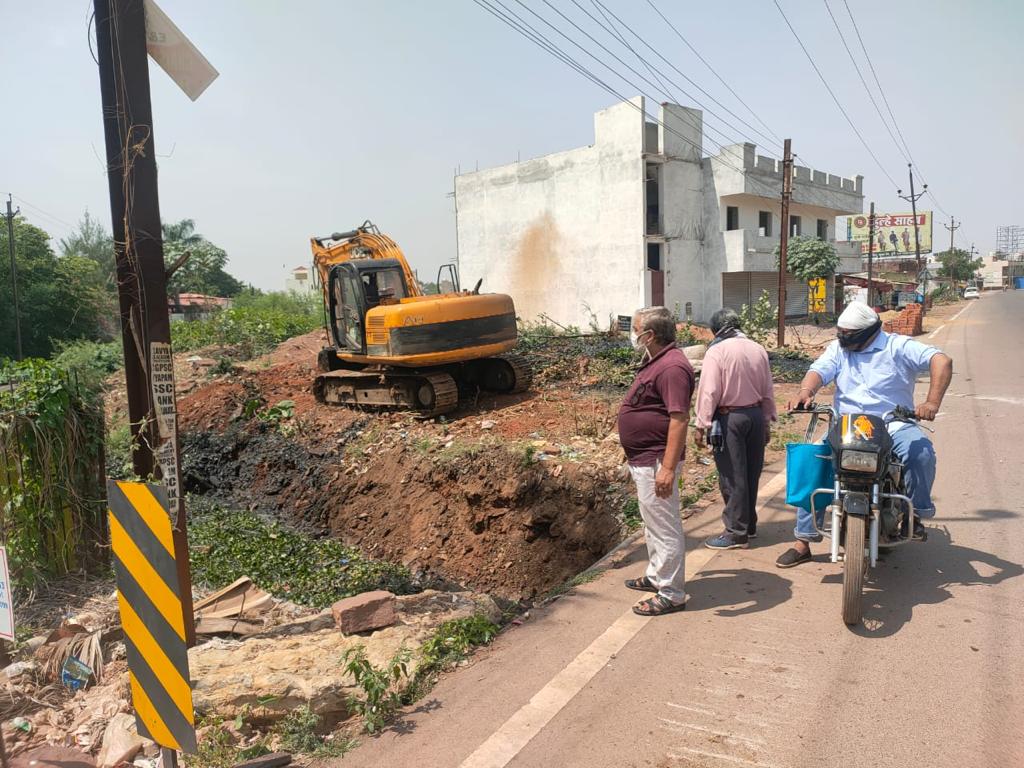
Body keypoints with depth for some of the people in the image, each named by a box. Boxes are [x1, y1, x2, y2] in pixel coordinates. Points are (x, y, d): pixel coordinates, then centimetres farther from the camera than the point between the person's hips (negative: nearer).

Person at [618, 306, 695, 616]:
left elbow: (679, 419, -28)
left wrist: (668, 468, -30)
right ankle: (656, 576, 37)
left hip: (656, 462, -11)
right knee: (653, 522, 22)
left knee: (664, 526, -1)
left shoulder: (671, 367, -22)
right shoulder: (655, 361, 12)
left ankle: (671, 594, 10)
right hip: (643, 460, 11)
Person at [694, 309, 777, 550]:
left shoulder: (717, 351, -12)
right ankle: (749, 525, 28)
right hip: (756, 415, 6)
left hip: (728, 418, -6)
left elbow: (709, 392, -16)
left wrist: (702, 425, -11)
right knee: (751, 473, 15)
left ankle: (736, 532, 6)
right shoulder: (758, 350, 6)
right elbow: (767, 392, 11)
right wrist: (767, 422, 18)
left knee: (732, 477, 0)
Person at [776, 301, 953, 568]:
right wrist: (806, 391, -32)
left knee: (921, 452, -32)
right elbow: (820, 370, -8)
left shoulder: (898, 346, -3)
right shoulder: (838, 348, 8)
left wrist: (932, 402, -29)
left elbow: (941, 360, -13)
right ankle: (803, 541, -4)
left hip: (893, 425, -2)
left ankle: (916, 513, -6)